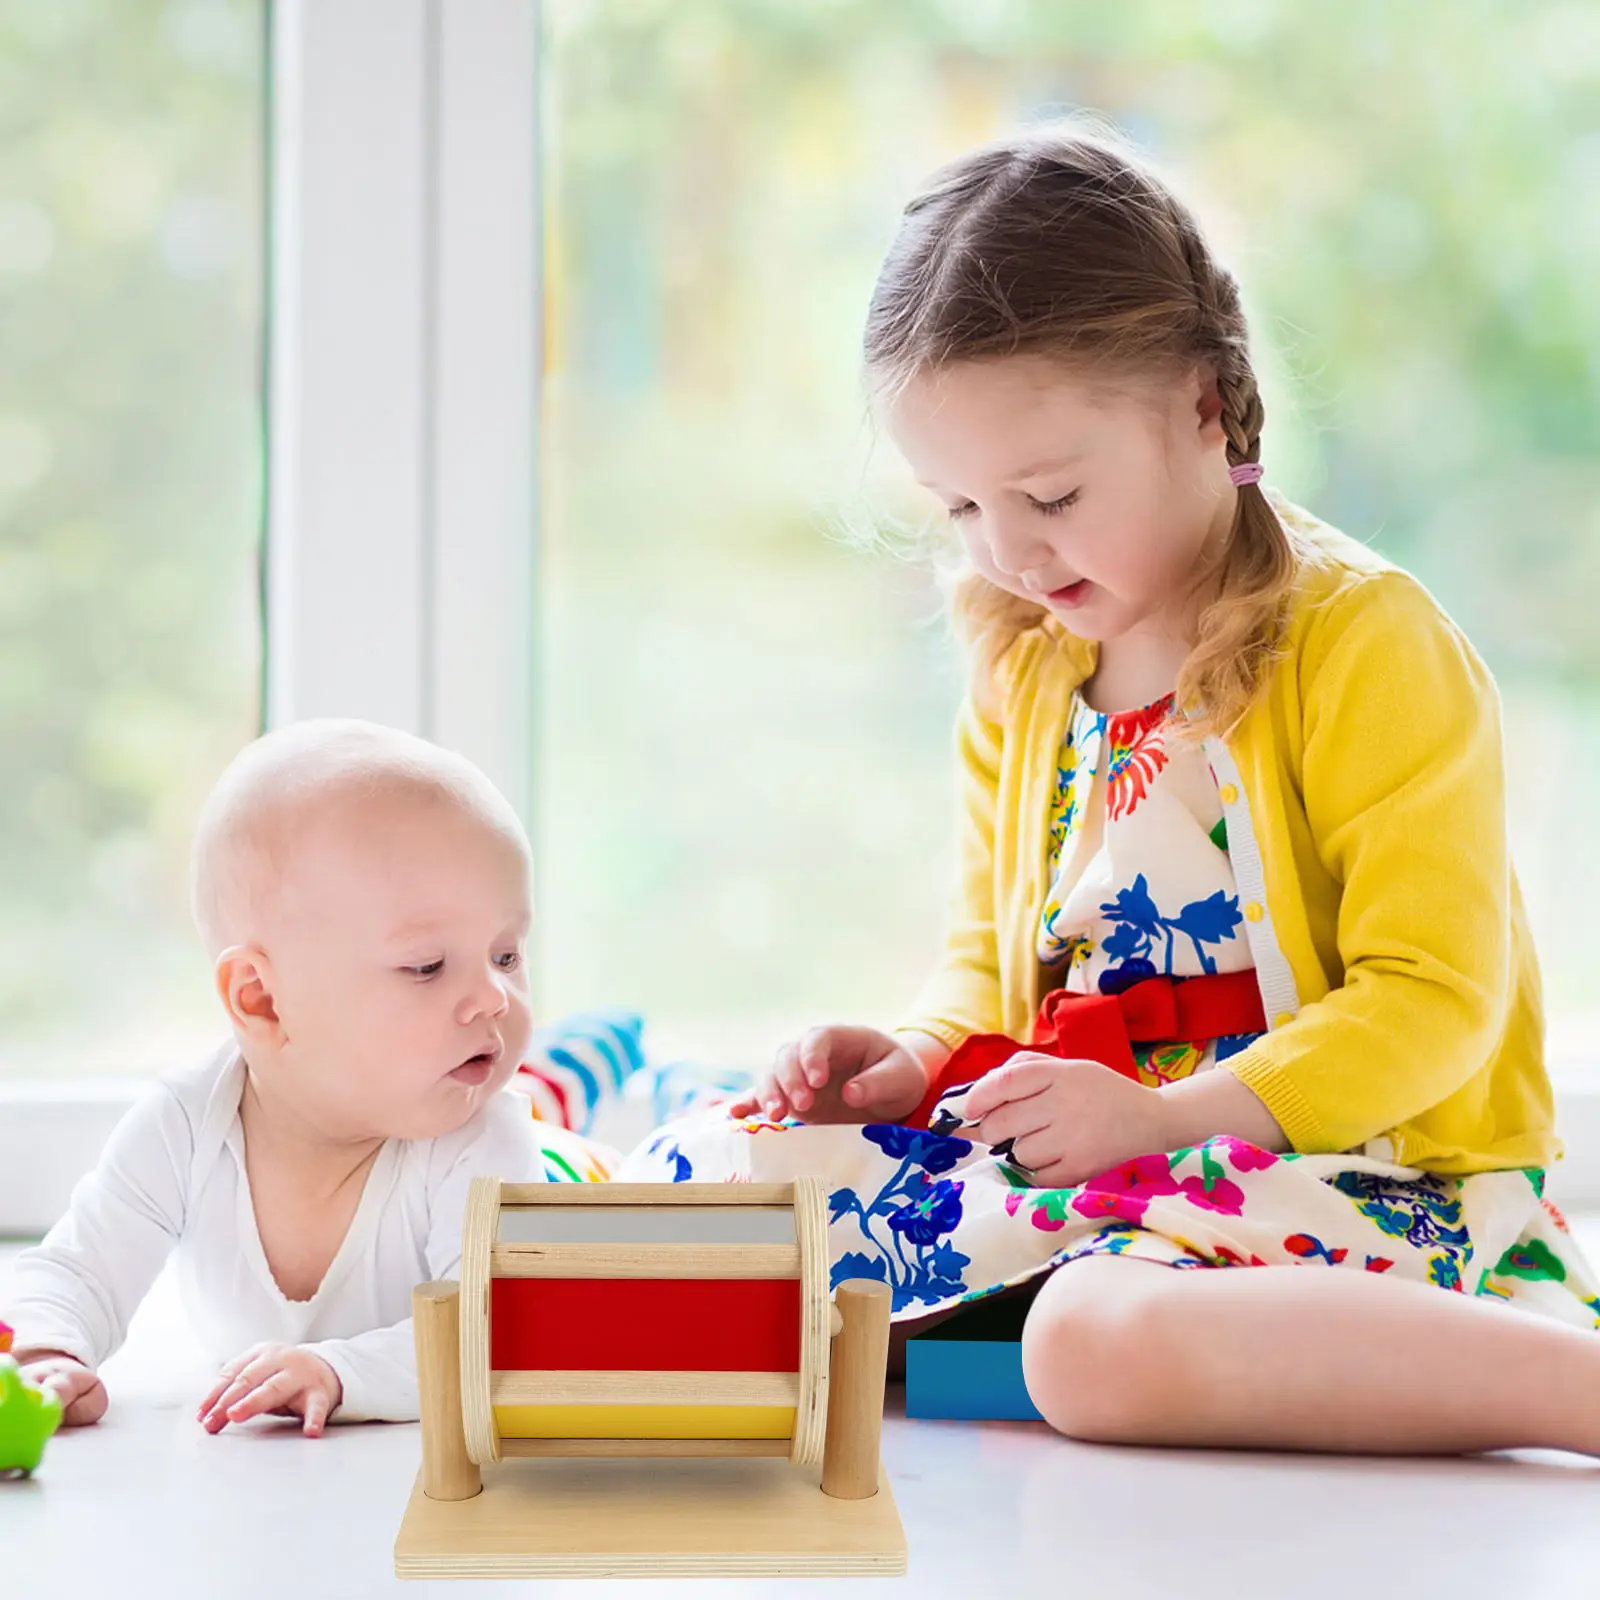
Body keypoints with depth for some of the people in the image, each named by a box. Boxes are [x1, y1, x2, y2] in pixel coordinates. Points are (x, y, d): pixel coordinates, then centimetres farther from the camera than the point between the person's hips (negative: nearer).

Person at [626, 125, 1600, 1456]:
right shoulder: (1020, 670, 12)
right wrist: (921, 1061, 0)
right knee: (702, 1172, -12)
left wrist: (1164, 1114, -23)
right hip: (1101, 1163, 6)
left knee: (1109, 1341, -40)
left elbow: (1434, 998, -14)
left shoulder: (1369, 646, -10)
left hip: (1359, 1168, -6)